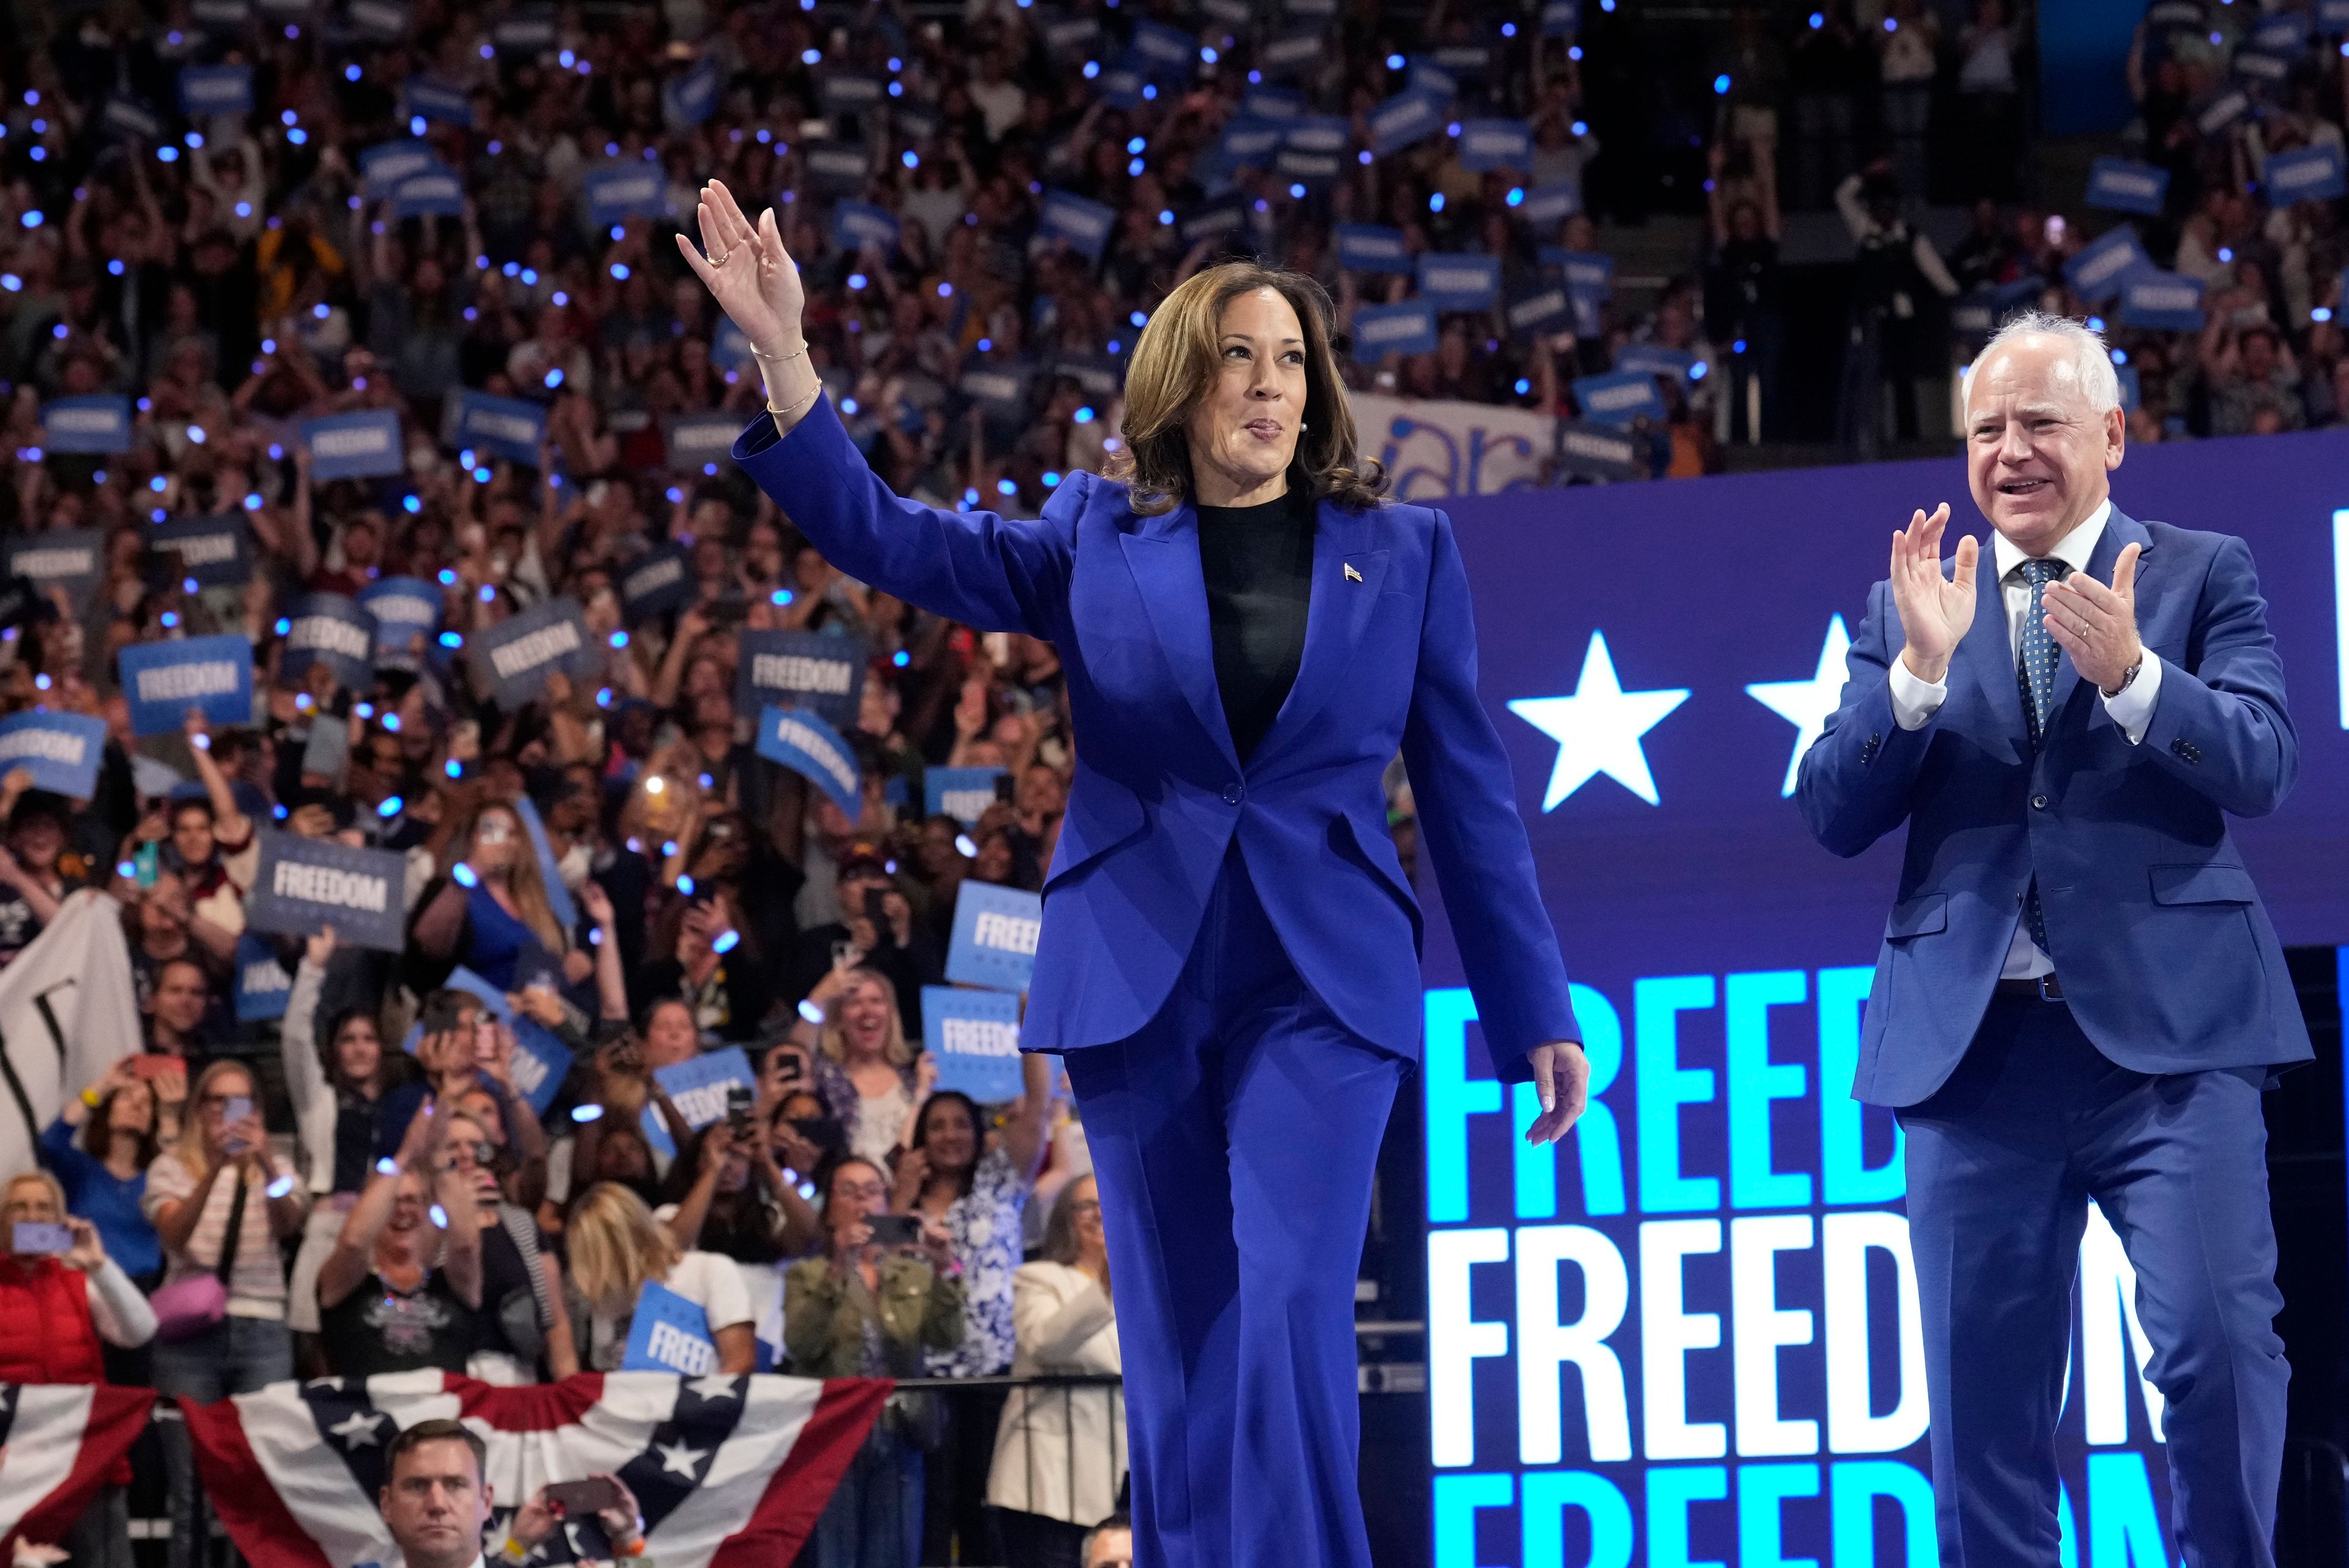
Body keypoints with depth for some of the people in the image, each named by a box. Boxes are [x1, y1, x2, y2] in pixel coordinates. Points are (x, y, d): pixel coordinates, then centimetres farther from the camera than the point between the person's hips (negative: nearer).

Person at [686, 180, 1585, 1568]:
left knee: (1291, 1319, -16)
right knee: (1180, 1346, 4)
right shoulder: (1095, 539, 7)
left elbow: (1469, 793, 8)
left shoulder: (1404, 552, 6)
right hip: (1139, 984, 1)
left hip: (1324, 988, -1)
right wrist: (783, 352, -12)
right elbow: (883, 536, 1)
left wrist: (1536, 1016, 6)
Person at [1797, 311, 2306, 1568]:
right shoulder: (1910, 603, 14)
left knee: (2217, 1343, -15)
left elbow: (2260, 768, -6)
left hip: (2164, 1036, -2)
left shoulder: (2202, 576, 8)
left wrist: (2130, 672, -22)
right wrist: (1921, 668, -11)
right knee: (1983, 1402, 3)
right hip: (1974, 1043, 2)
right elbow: (1834, 816, 5)